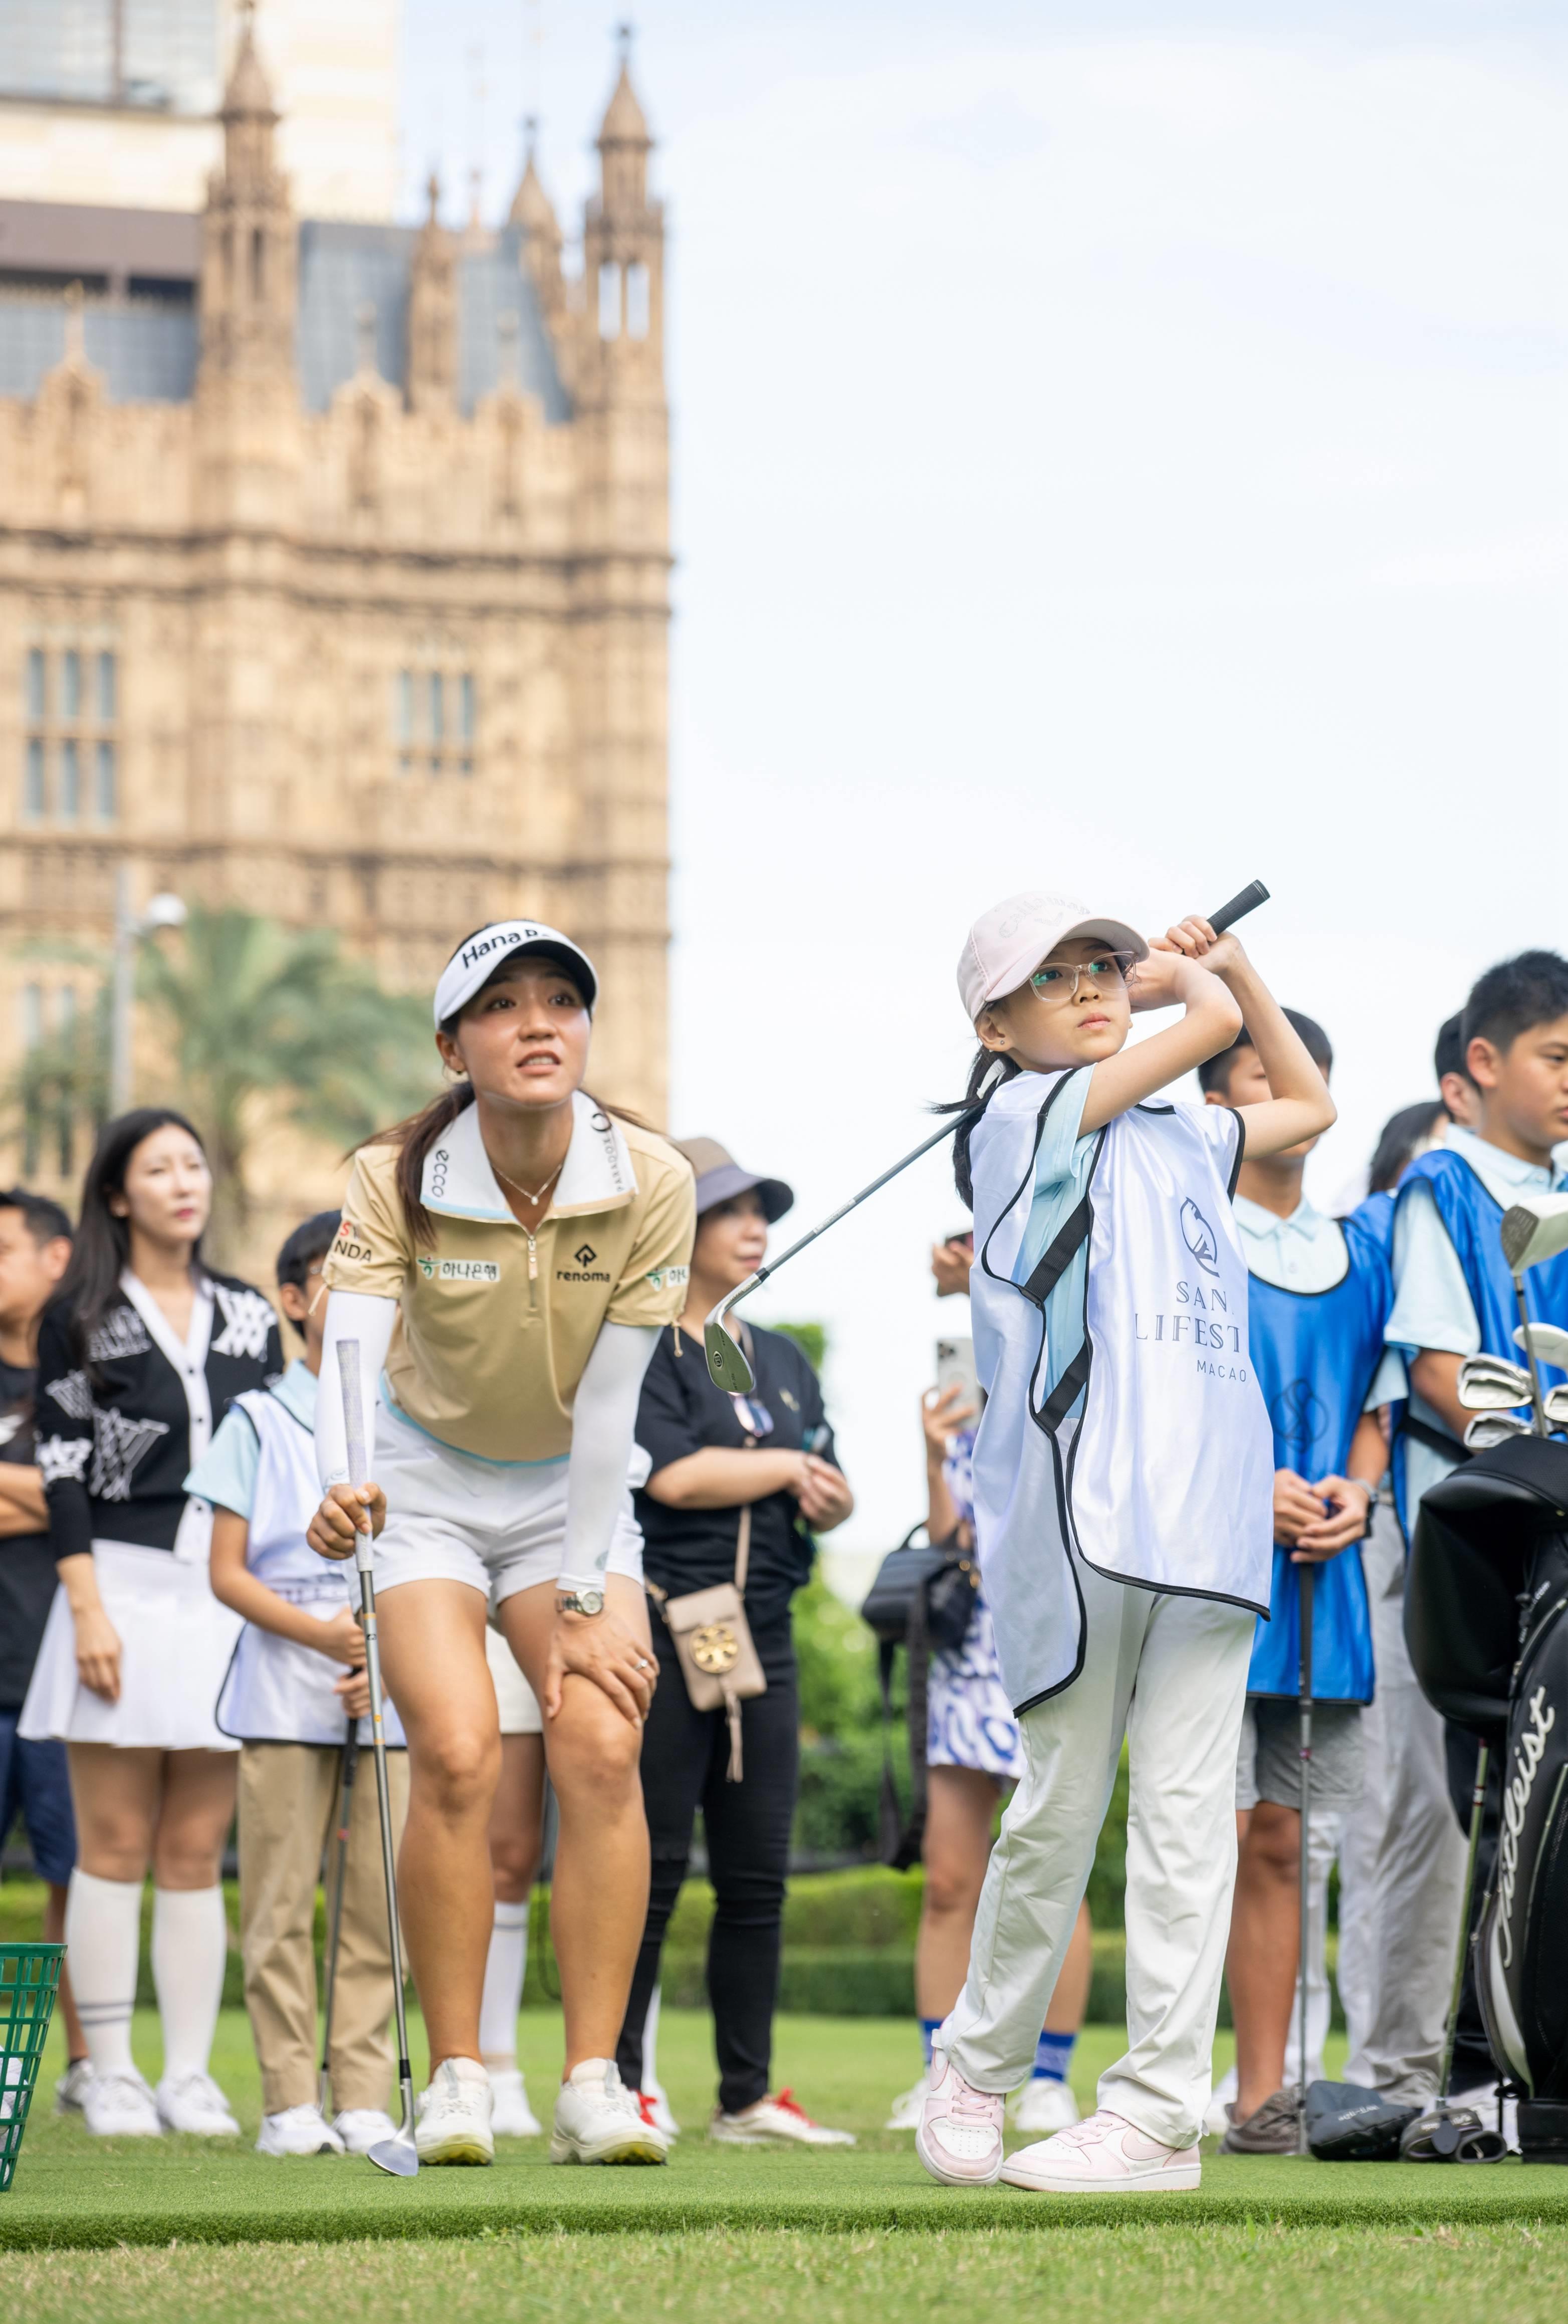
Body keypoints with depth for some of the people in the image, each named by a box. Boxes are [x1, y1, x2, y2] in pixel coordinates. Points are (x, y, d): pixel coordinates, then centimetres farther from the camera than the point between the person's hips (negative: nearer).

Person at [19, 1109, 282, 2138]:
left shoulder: (249, 1318, 13)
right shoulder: (79, 1319, 2)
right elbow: (64, 1471, -3)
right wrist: (87, 1609, -12)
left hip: (232, 1600, 3)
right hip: (124, 1590, -3)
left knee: (197, 1853, 4)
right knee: (116, 1847, -3)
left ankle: (191, 2077, 6)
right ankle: (111, 2075, 0)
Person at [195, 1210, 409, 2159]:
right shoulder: (259, 1422, 5)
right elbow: (227, 1573, -1)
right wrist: (322, 1635, -14)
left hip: (395, 1695, 2)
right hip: (283, 1688, -2)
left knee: (381, 1903, -1)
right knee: (281, 1903, -4)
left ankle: (364, 2098, 4)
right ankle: (291, 2101, 1)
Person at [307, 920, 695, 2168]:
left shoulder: (649, 1183, -17)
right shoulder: (397, 1180, -19)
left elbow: (607, 1407, -16)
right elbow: (350, 1354, -31)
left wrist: (581, 1601, -15)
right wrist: (343, 1486, -52)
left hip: (571, 1492, 1)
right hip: (426, 1481, -1)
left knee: (603, 1747, -16)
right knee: (457, 1751, -19)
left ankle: (594, 2084, -11)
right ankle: (456, 2080, -11)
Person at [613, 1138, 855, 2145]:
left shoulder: (782, 1361, 19)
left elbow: (834, 1497, 17)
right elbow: (673, 1474, -16)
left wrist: (831, 1495, -7)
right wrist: (788, 1467, -2)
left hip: (763, 1636, 7)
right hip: (663, 1629, -7)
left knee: (759, 1873, 6)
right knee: (652, 1870, -7)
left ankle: (749, 2096, 12)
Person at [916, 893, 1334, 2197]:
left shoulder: (1184, 1138, 22)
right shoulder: (1025, 1120, 2)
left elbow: (1307, 1102, 40)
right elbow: (1211, 1029, -4)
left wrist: (1231, 964, 31)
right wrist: (1194, 982, 17)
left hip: (1209, 1519, 5)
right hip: (1083, 1509, -5)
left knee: (1189, 1806, -2)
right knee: (1060, 1807, 0)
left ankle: (1161, 2111, -3)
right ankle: (975, 2076, 17)